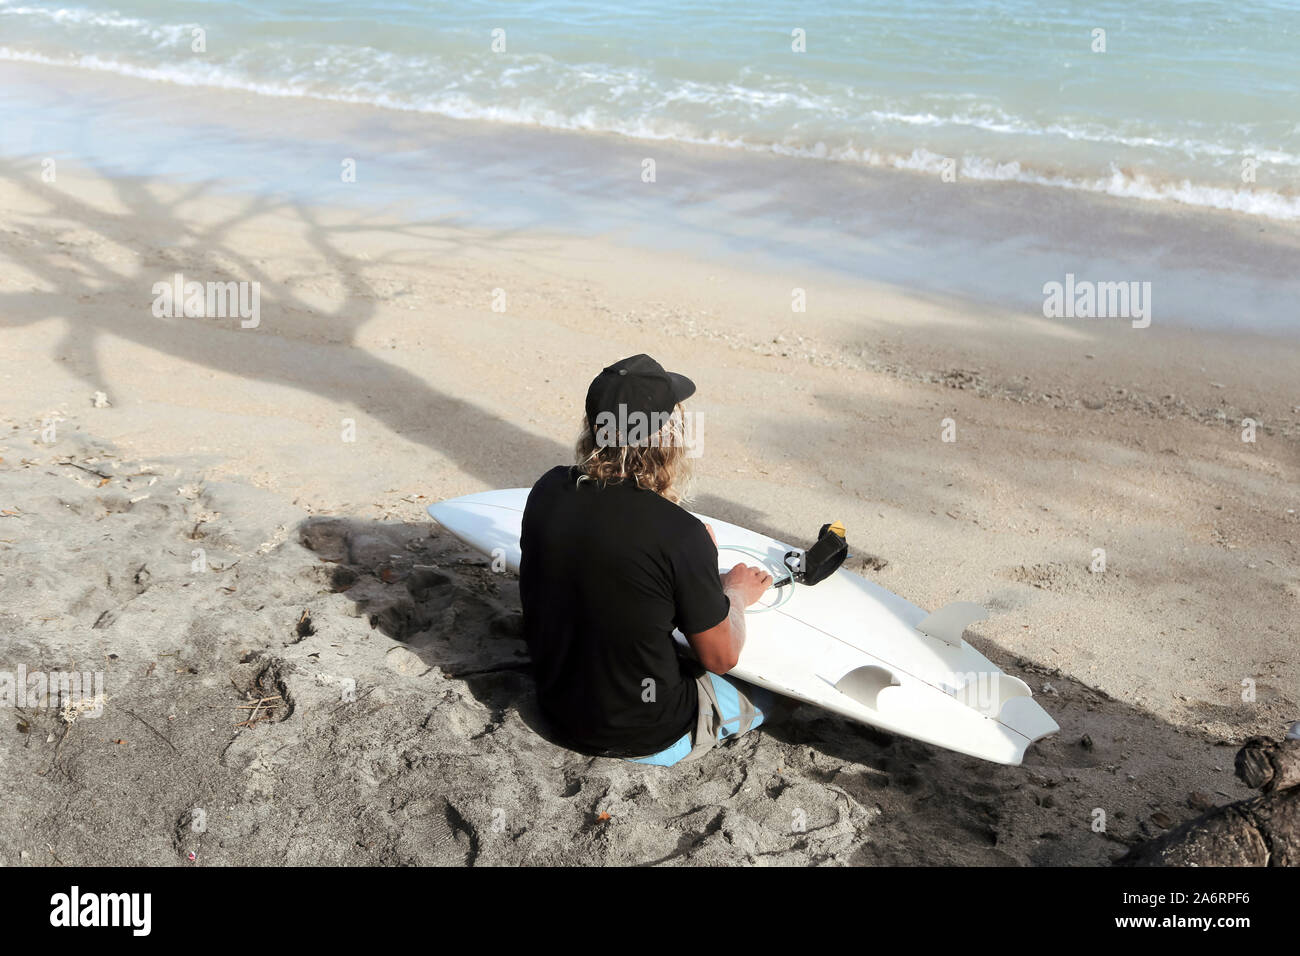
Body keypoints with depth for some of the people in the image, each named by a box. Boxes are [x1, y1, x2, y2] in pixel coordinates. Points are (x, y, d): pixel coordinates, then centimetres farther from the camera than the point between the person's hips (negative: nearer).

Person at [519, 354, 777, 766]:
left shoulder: (548, 490, -12)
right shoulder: (680, 534, -30)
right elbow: (721, 656, -16)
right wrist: (734, 593, 5)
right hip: (645, 737, -6)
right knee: (768, 687, 19)